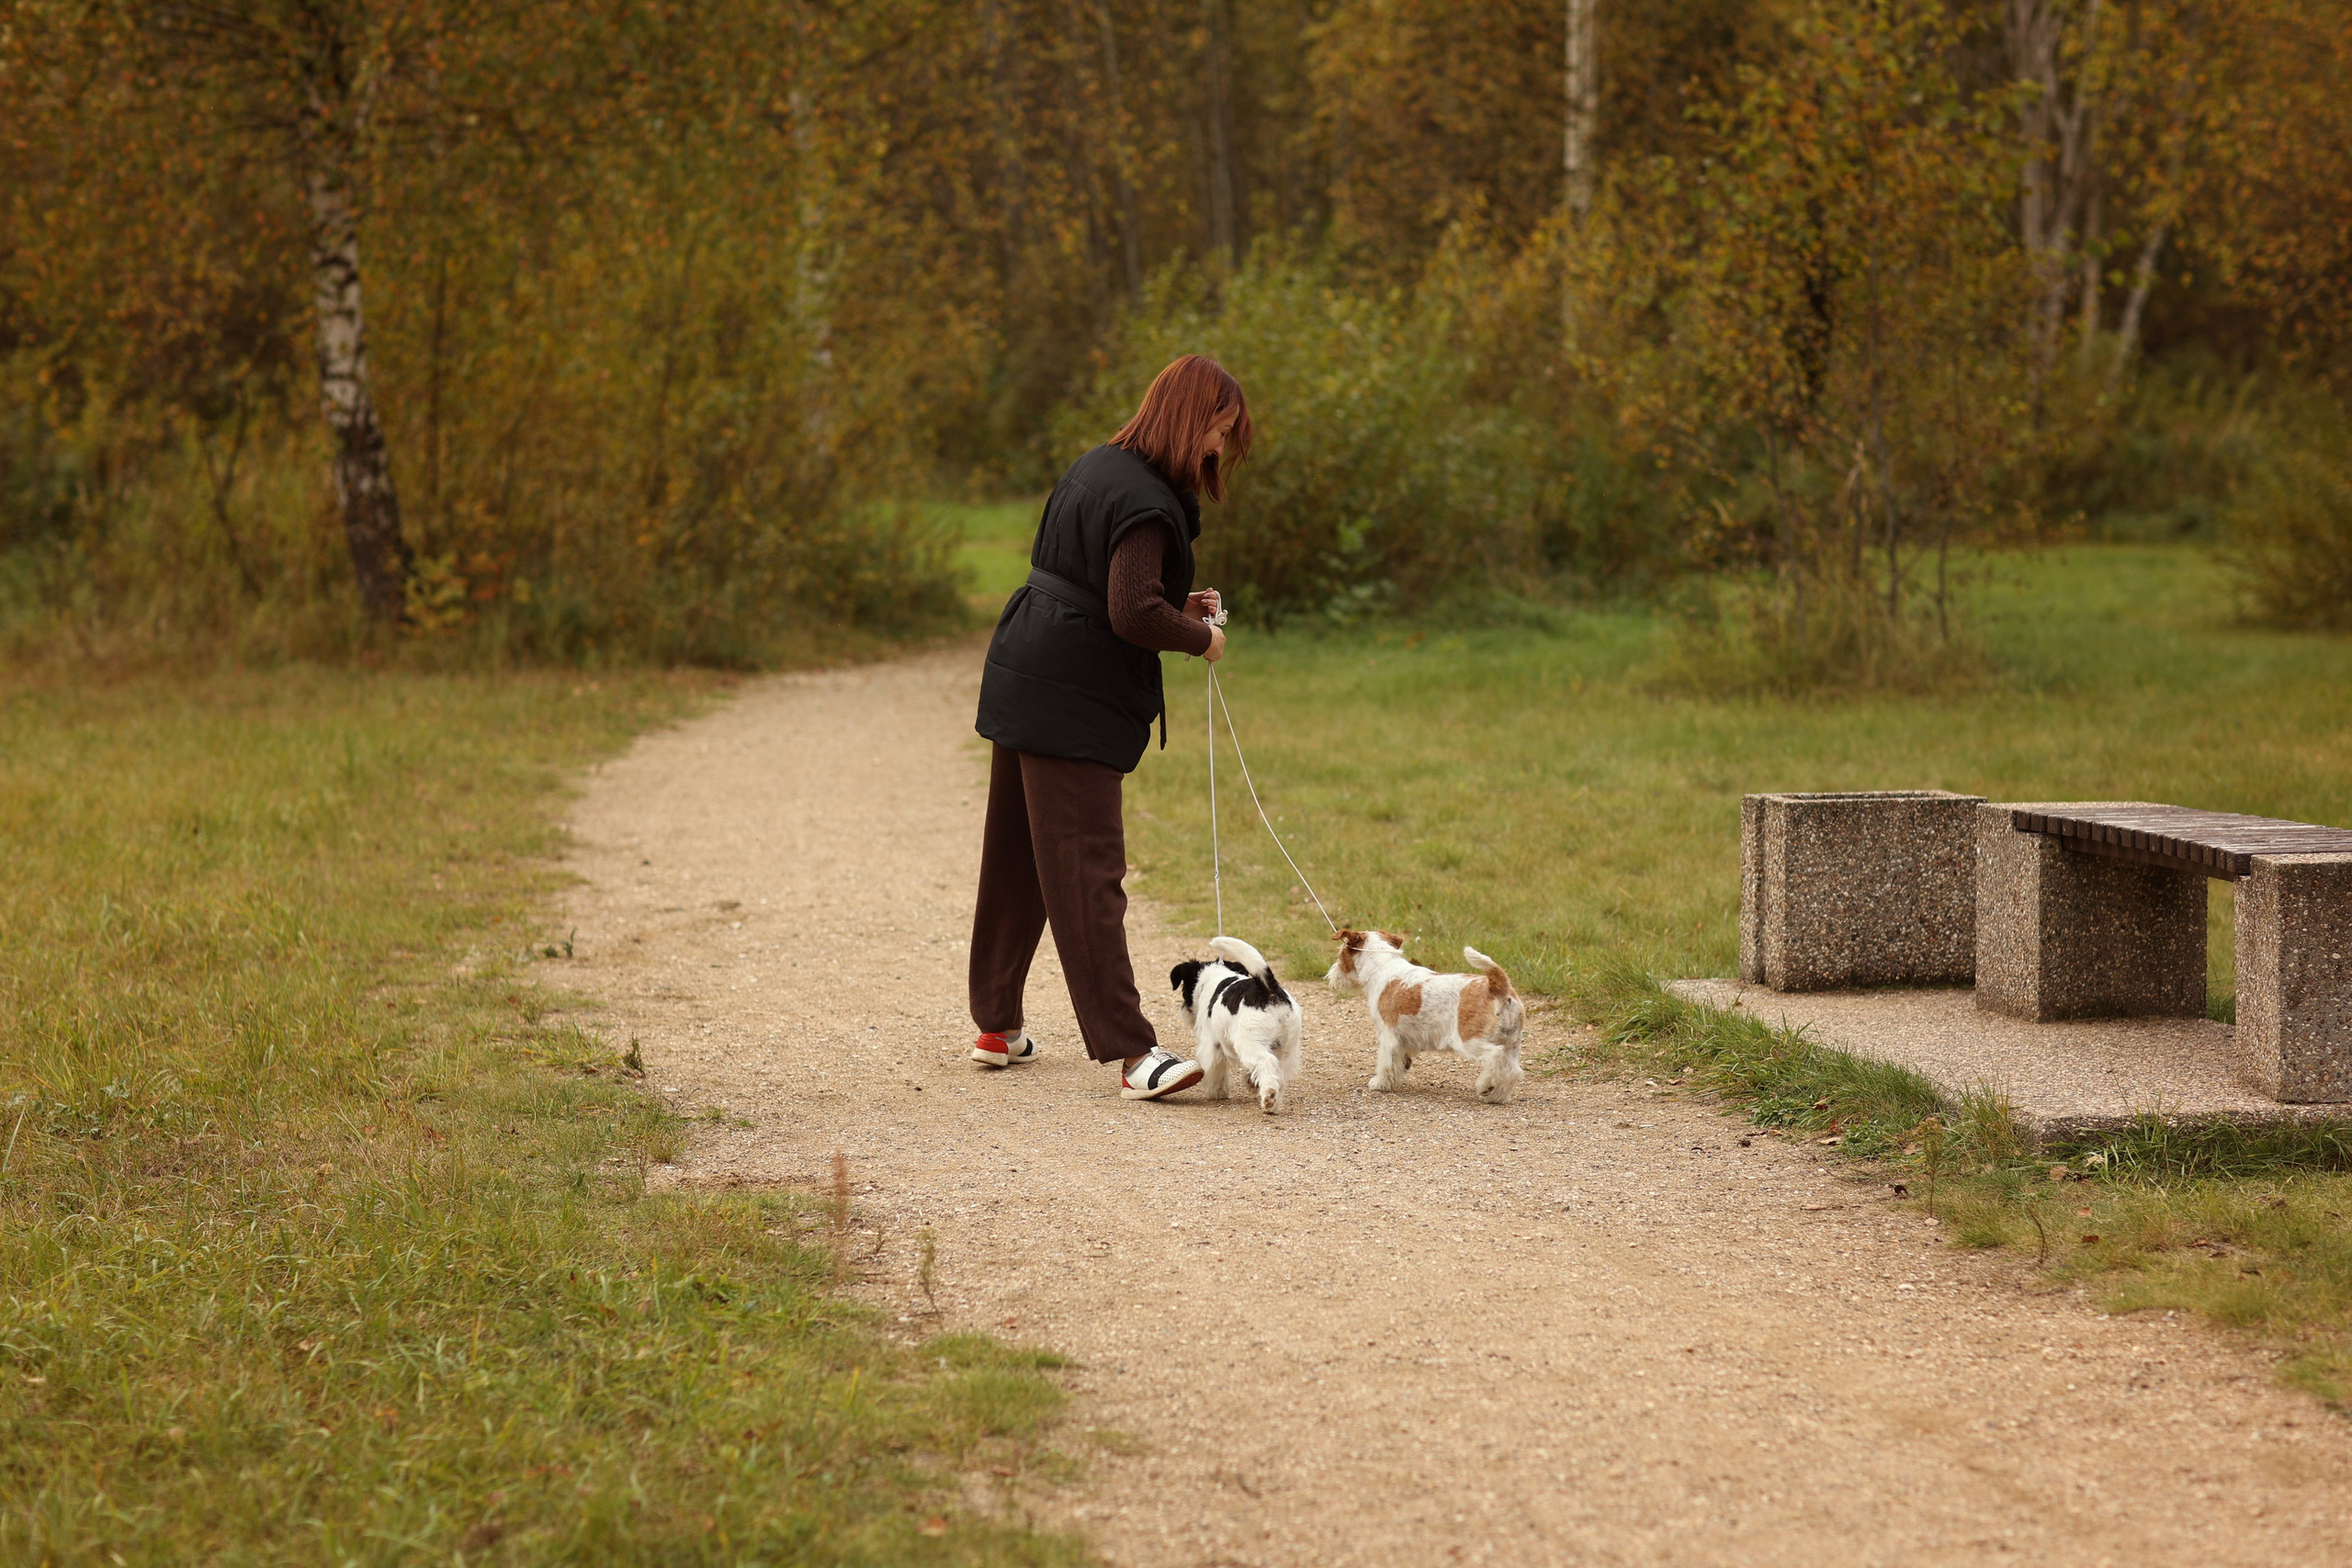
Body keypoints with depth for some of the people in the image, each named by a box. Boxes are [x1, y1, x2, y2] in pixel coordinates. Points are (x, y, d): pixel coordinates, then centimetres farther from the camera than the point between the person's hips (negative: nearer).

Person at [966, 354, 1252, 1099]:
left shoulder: (1100, 467, 13)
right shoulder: (1145, 501, -18)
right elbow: (1132, 614, -25)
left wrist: (1178, 605, 13)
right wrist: (1199, 637, -8)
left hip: (1023, 684, 10)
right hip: (1072, 703, -10)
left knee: (1016, 859, 16)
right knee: (1087, 871, -13)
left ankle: (997, 1025, 25)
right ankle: (1131, 1051, -15)